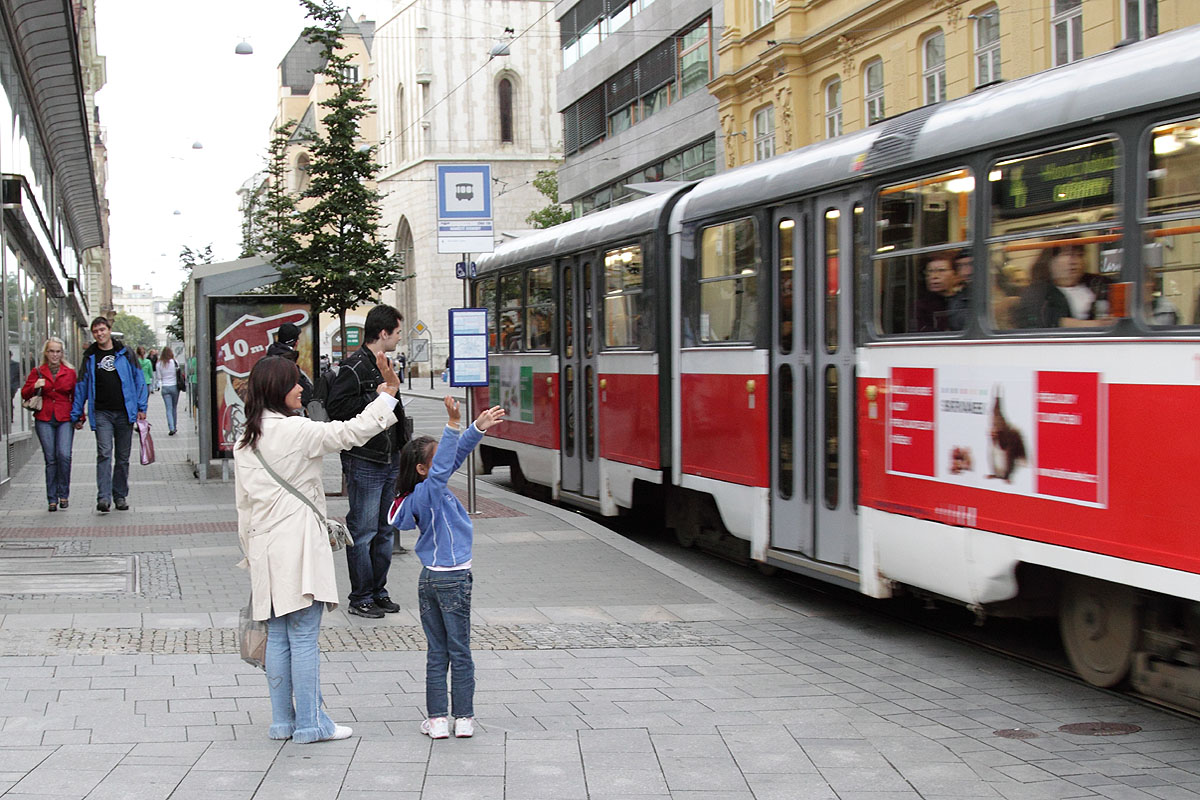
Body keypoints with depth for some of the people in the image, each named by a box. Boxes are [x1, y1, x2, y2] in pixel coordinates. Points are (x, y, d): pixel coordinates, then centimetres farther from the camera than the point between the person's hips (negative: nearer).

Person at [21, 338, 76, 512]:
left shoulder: (70, 372, 8)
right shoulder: (37, 372, 8)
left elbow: (76, 396, 12)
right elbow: (24, 394, 9)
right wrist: (35, 386, -10)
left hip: (65, 419, -1)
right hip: (44, 420, 1)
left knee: (64, 454, -16)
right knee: (50, 459, 0)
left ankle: (63, 494, -1)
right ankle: (52, 499, 7)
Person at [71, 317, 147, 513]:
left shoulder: (125, 353, 6)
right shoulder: (90, 357, 8)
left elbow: (139, 379, 8)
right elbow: (81, 387, 13)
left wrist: (141, 407, 2)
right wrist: (77, 415, 11)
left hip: (124, 413, 1)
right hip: (101, 414, -1)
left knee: (123, 457, 7)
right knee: (104, 454, -14)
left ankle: (120, 496, 17)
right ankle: (103, 497, -19)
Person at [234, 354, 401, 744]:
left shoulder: (245, 442, 10)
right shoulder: (295, 430, -12)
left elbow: (243, 504, 14)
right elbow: (350, 432, -11)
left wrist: (251, 553, 21)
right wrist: (386, 396, -2)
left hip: (266, 549, 7)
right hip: (299, 547, -7)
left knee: (277, 637, 11)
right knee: (304, 637, -3)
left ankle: (282, 720, 17)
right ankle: (310, 723, 1)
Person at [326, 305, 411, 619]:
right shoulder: (355, 366, -13)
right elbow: (336, 407, -20)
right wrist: (376, 399, -20)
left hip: (390, 460, 9)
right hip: (364, 461, -9)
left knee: (384, 531, 14)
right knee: (363, 531, -3)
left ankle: (378, 591, 23)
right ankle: (360, 598, 3)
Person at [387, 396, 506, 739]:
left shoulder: (428, 491, 5)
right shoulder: (429, 491, -16)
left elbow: (455, 455, 7)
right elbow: (445, 463, -32)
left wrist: (478, 428, 5)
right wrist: (453, 424, -37)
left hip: (429, 579, 8)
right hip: (454, 579, -8)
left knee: (436, 653, 9)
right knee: (460, 653, 3)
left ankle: (437, 719, 8)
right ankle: (463, 718, 8)